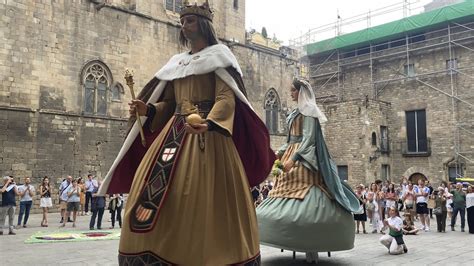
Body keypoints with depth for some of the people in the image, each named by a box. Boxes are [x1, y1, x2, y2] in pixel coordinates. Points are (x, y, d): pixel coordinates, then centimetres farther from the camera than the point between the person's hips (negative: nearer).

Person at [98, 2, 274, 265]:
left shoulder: (218, 55, 5)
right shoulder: (176, 62, 23)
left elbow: (226, 97, -9)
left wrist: (208, 123, -28)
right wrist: (147, 109, 0)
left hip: (206, 132, -6)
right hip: (175, 131, 6)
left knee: (202, 197, -13)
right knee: (151, 189, -4)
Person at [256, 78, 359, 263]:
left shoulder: (308, 110, -3)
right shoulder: (294, 113, 22)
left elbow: (308, 139, -14)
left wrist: (293, 158, -22)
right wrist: (279, 153, 9)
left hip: (304, 159, -9)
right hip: (291, 157, 9)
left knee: (304, 199, -14)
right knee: (288, 194, 4)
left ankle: (311, 249, -11)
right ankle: (299, 245, 10)